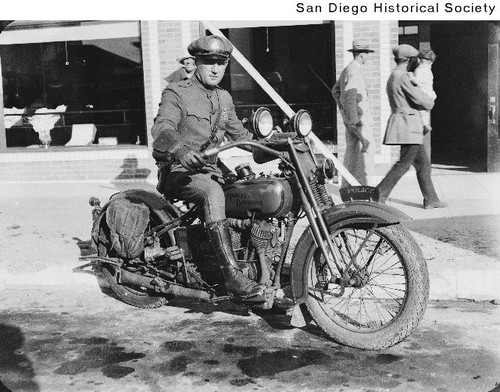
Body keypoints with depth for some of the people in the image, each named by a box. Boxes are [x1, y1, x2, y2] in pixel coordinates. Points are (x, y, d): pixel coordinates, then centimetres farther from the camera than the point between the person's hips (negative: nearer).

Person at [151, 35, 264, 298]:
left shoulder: (224, 99, 20)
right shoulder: (177, 93, -4)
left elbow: (239, 134, 27)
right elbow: (162, 128, -22)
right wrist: (181, 150, -44)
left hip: (211, 171, 8)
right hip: (178, 171, -7)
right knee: (213, 192, -38)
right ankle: (232, 276, -43)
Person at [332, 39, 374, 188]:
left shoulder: (347, 69, 15)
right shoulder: (355, 71, -15)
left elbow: (335, 91, 25)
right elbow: (349, 95, -23)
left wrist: (343, 110, 22)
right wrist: (354, 119, -23)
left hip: (349, 118, 10)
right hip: (359, 116, -10)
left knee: (351, 150, 13)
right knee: (365, 147, -8)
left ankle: (346, 185, 19)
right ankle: (361, 184, -8)